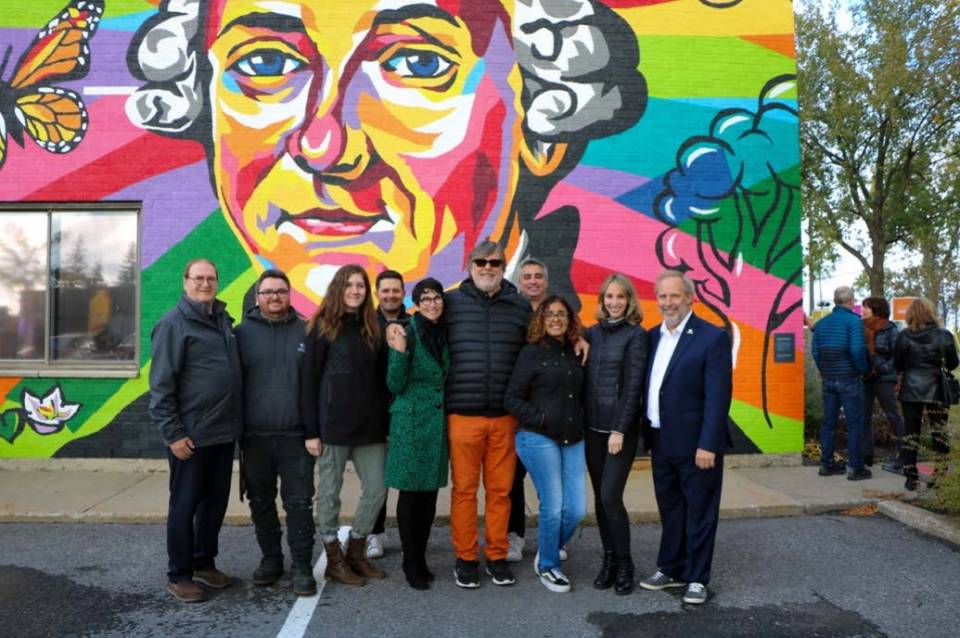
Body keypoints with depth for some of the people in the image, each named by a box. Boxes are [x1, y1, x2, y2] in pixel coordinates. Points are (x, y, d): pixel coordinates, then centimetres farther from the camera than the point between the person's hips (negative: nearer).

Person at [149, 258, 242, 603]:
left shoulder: (223, 320, 11)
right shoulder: (173, 324, -9)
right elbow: (161, 385, -13)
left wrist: (236, 421, 11)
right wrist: (173, 434, -16)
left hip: (224, 432, 7)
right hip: (190, 435, -7)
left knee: (216, 501, 16)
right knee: (184, 505, 5)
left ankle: (204, 563, 31)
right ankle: (179, 575, 18)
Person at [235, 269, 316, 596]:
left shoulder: (305, 331, 3)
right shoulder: (243, 332, 2)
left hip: (296, 436, -1)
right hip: (255, 436, 1)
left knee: (299, 503, 2)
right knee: (261, 502, 14)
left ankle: (302, 567, 13)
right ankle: (270, 559, 30)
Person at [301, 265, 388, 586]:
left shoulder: (373, 328, 11)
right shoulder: (322, 327, -3)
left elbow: (382, 379, 12)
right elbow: (308, 381, -6)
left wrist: (386, 423, 8)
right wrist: (311, 430, -10)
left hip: (370, 426, 5)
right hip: (333, 425, -5)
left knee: (377, 489, 5)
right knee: (330, 492, 6)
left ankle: (356, 551, 24)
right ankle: (334, 559, 21)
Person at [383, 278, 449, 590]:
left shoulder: (447, 335, 7)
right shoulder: (407, 334, -10)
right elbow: (395, 385, -12)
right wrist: (399, 352, -25)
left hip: (439, 423, 6)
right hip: (411, 423, -5)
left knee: (430, 492, 12)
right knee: (410, 492, 3)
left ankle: (421, 557, 25)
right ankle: (411, 563, 15)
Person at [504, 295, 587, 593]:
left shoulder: (576, 353, 12)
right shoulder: (532, 353, -3)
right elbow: (512, 398, -5)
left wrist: (581, 425, 7)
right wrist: (541, 419, -12)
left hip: (573, 440, 5)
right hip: (539, 439, -5)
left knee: (577, 509, 1)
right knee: (552, 507, -3)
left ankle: (547, 552, 28)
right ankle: (547, 566, 20)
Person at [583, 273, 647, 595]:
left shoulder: (635, 334, -5)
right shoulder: (592, 332, 9)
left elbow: (633, 385, -10)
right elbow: (586, 380, 12)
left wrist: (620, 430, -15)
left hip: (621, 428, -5)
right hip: (593, 427, 5)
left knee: (611, 496, -8)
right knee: (600, 497, 9)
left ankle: (624, 564, 9)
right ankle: (608, 559, 23)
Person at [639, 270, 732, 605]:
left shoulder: (712, 337, -11)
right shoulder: (653, 336, 9)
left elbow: (718, 395, -15)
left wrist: (708, 445, -19)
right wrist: (648, 434, 7)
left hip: (696, 444, -6)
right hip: (661, 443, 6)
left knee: (699, 512, 8)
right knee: (670, 510, 17)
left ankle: (697, 579, 21)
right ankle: (670, 569, 31)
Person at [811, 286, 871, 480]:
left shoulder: (822, 323, 8)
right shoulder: (853, 320, -10)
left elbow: (815, 350, 7)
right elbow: (857, 350, -19)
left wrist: (824, 371, 15)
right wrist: (863, 370, -4)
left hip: (828, 379, 6)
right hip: (849, 379, -6)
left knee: (828, 421, 11)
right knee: (854, 422, 1)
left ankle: (826, 463, 17)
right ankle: (855, 467, 4)